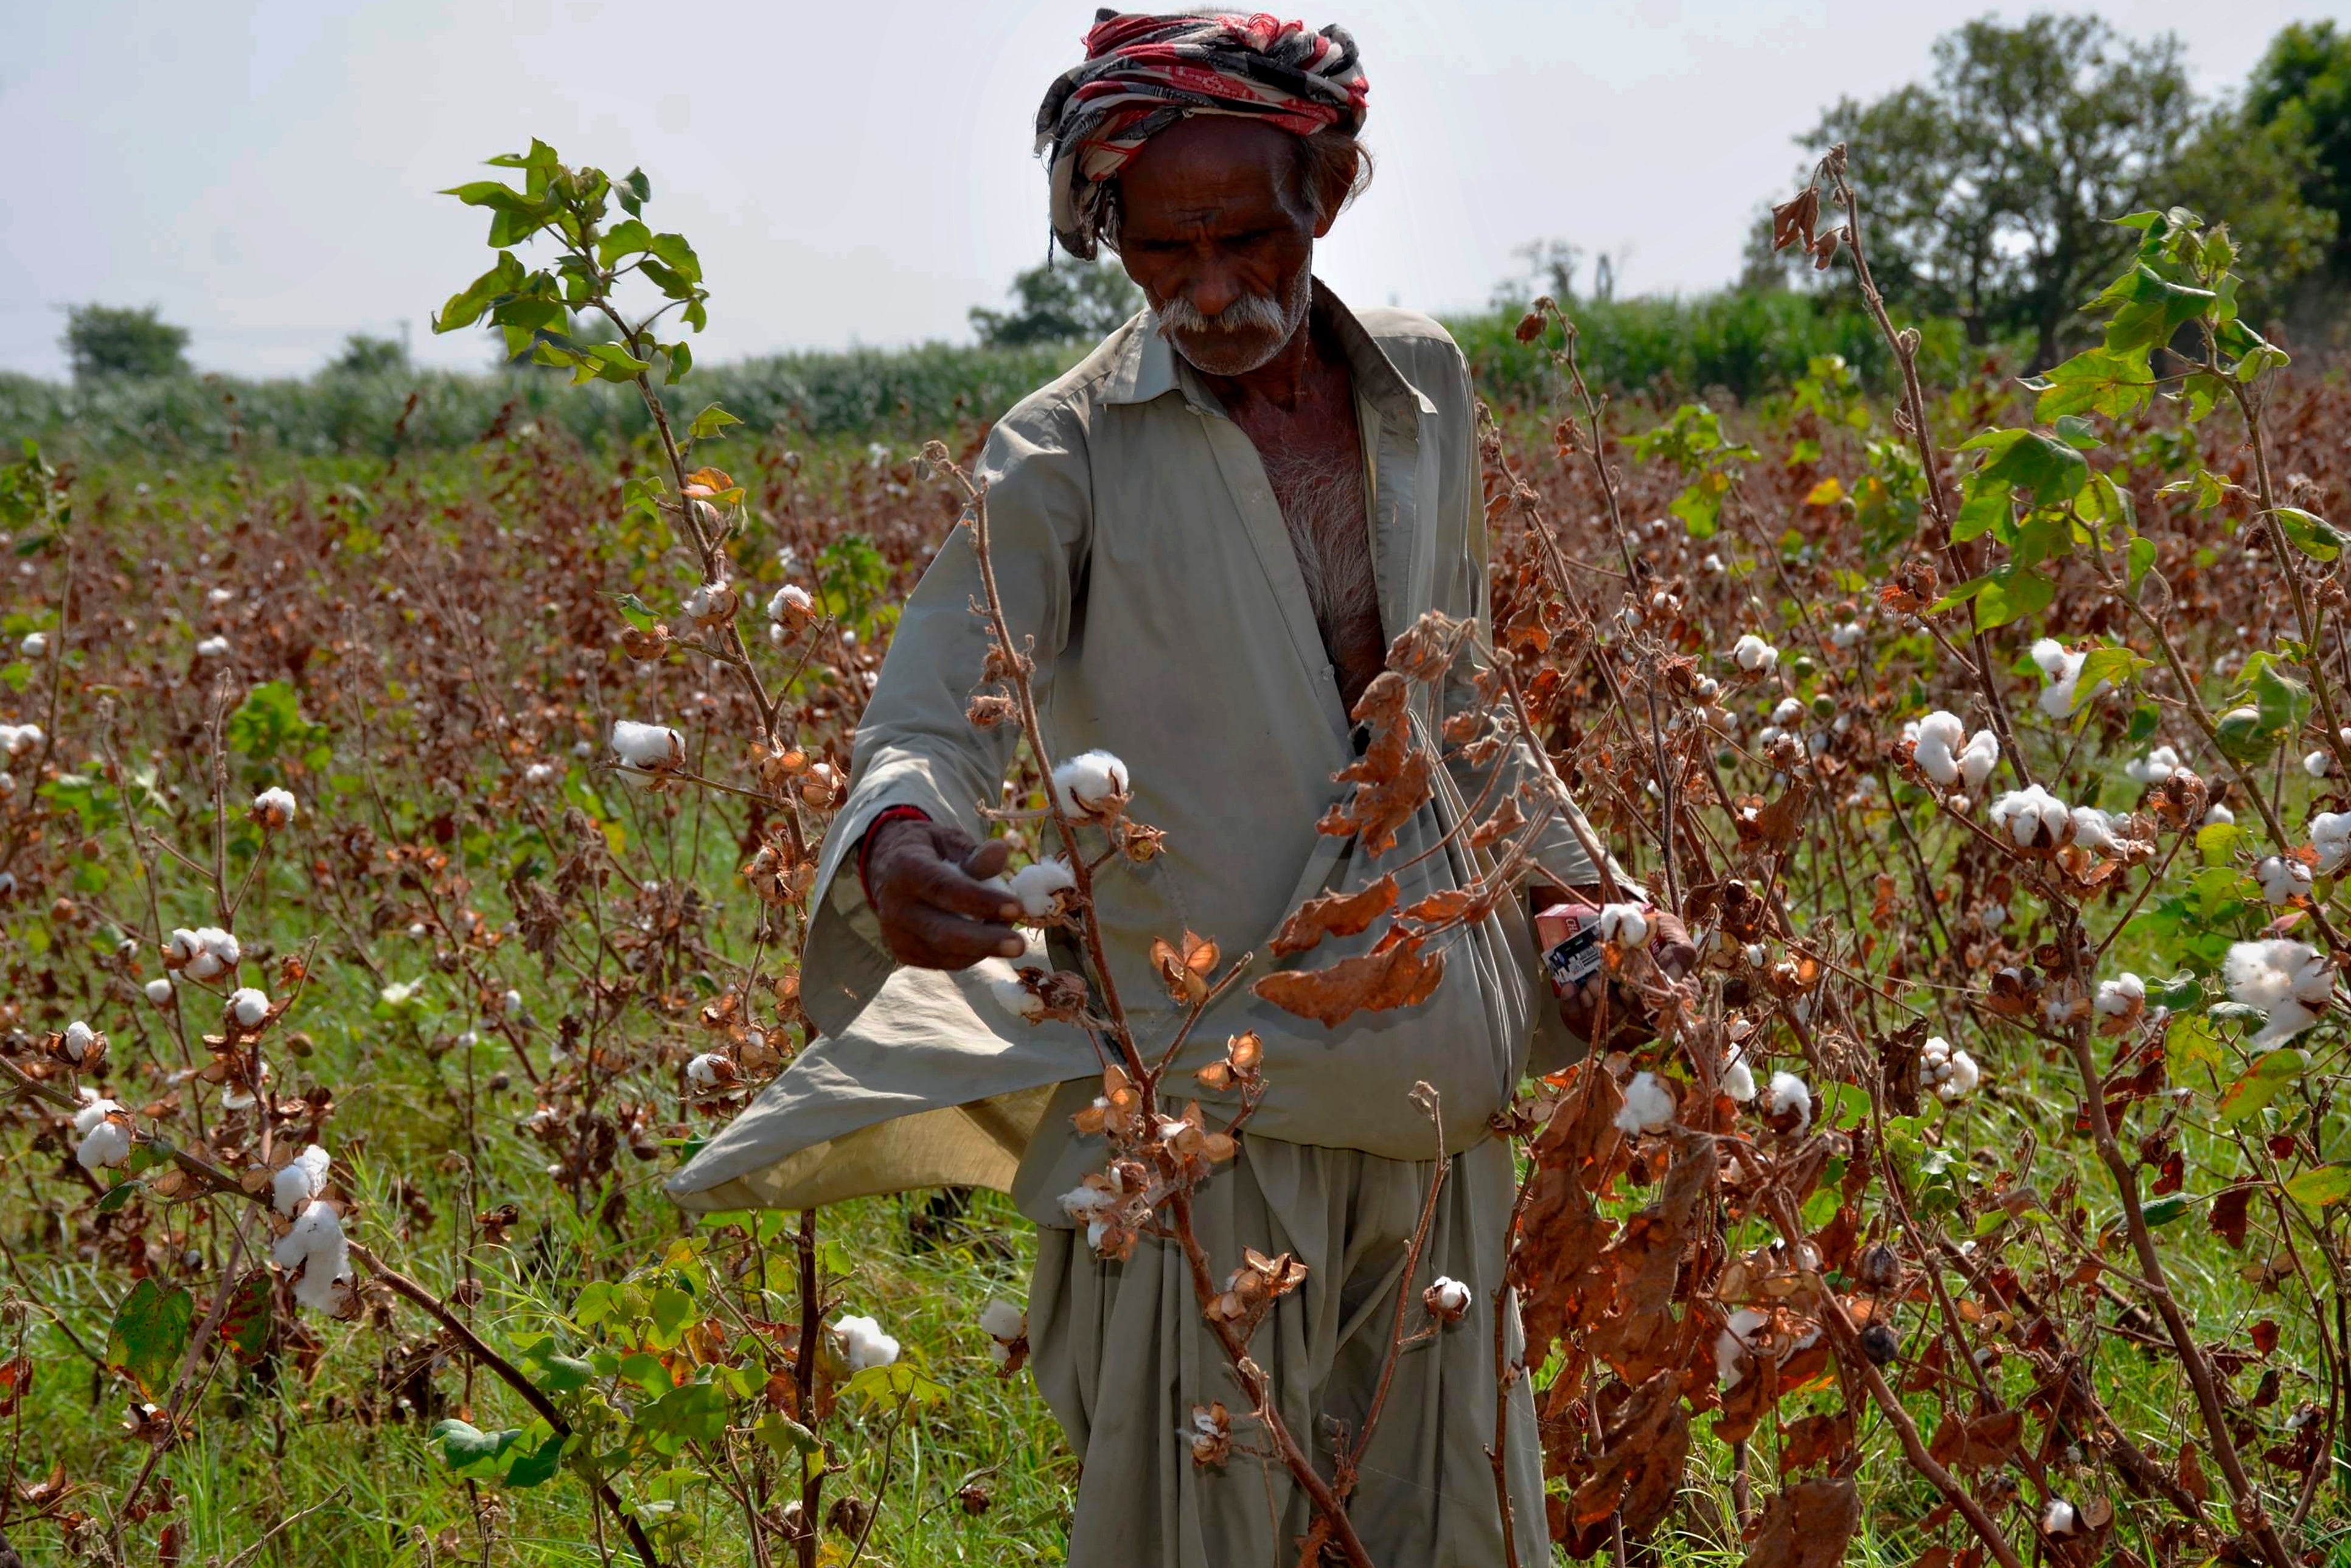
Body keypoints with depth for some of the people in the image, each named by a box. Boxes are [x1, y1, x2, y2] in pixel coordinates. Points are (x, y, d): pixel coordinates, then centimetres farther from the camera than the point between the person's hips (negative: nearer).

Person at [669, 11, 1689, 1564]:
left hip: (1432, 1069, 4)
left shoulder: (1426, 388, 7)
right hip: (1197, 1080, -4)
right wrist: (897, 846, -41)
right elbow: (933, 713, -20)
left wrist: (1568, 887, 17)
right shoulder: (1070, 454, -7)